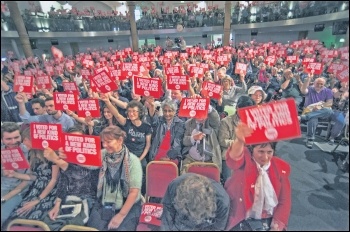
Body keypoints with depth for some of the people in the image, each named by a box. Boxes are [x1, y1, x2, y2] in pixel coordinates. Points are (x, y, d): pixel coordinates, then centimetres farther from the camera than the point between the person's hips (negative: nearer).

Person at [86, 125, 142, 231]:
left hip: (128, 206, -3)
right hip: (103, 205, 3)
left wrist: (121, 215, -12)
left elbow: (134, 192, -13)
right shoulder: (102, 154, 0)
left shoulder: (133, 160, -14)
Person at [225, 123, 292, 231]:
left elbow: (285, 201, 3)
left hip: (269, 219, 3)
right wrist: (239, 140, -56)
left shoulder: (281, 167, -2)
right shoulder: (245, 160, -12)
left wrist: (277, 226, -6)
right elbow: (234, 157, -36)